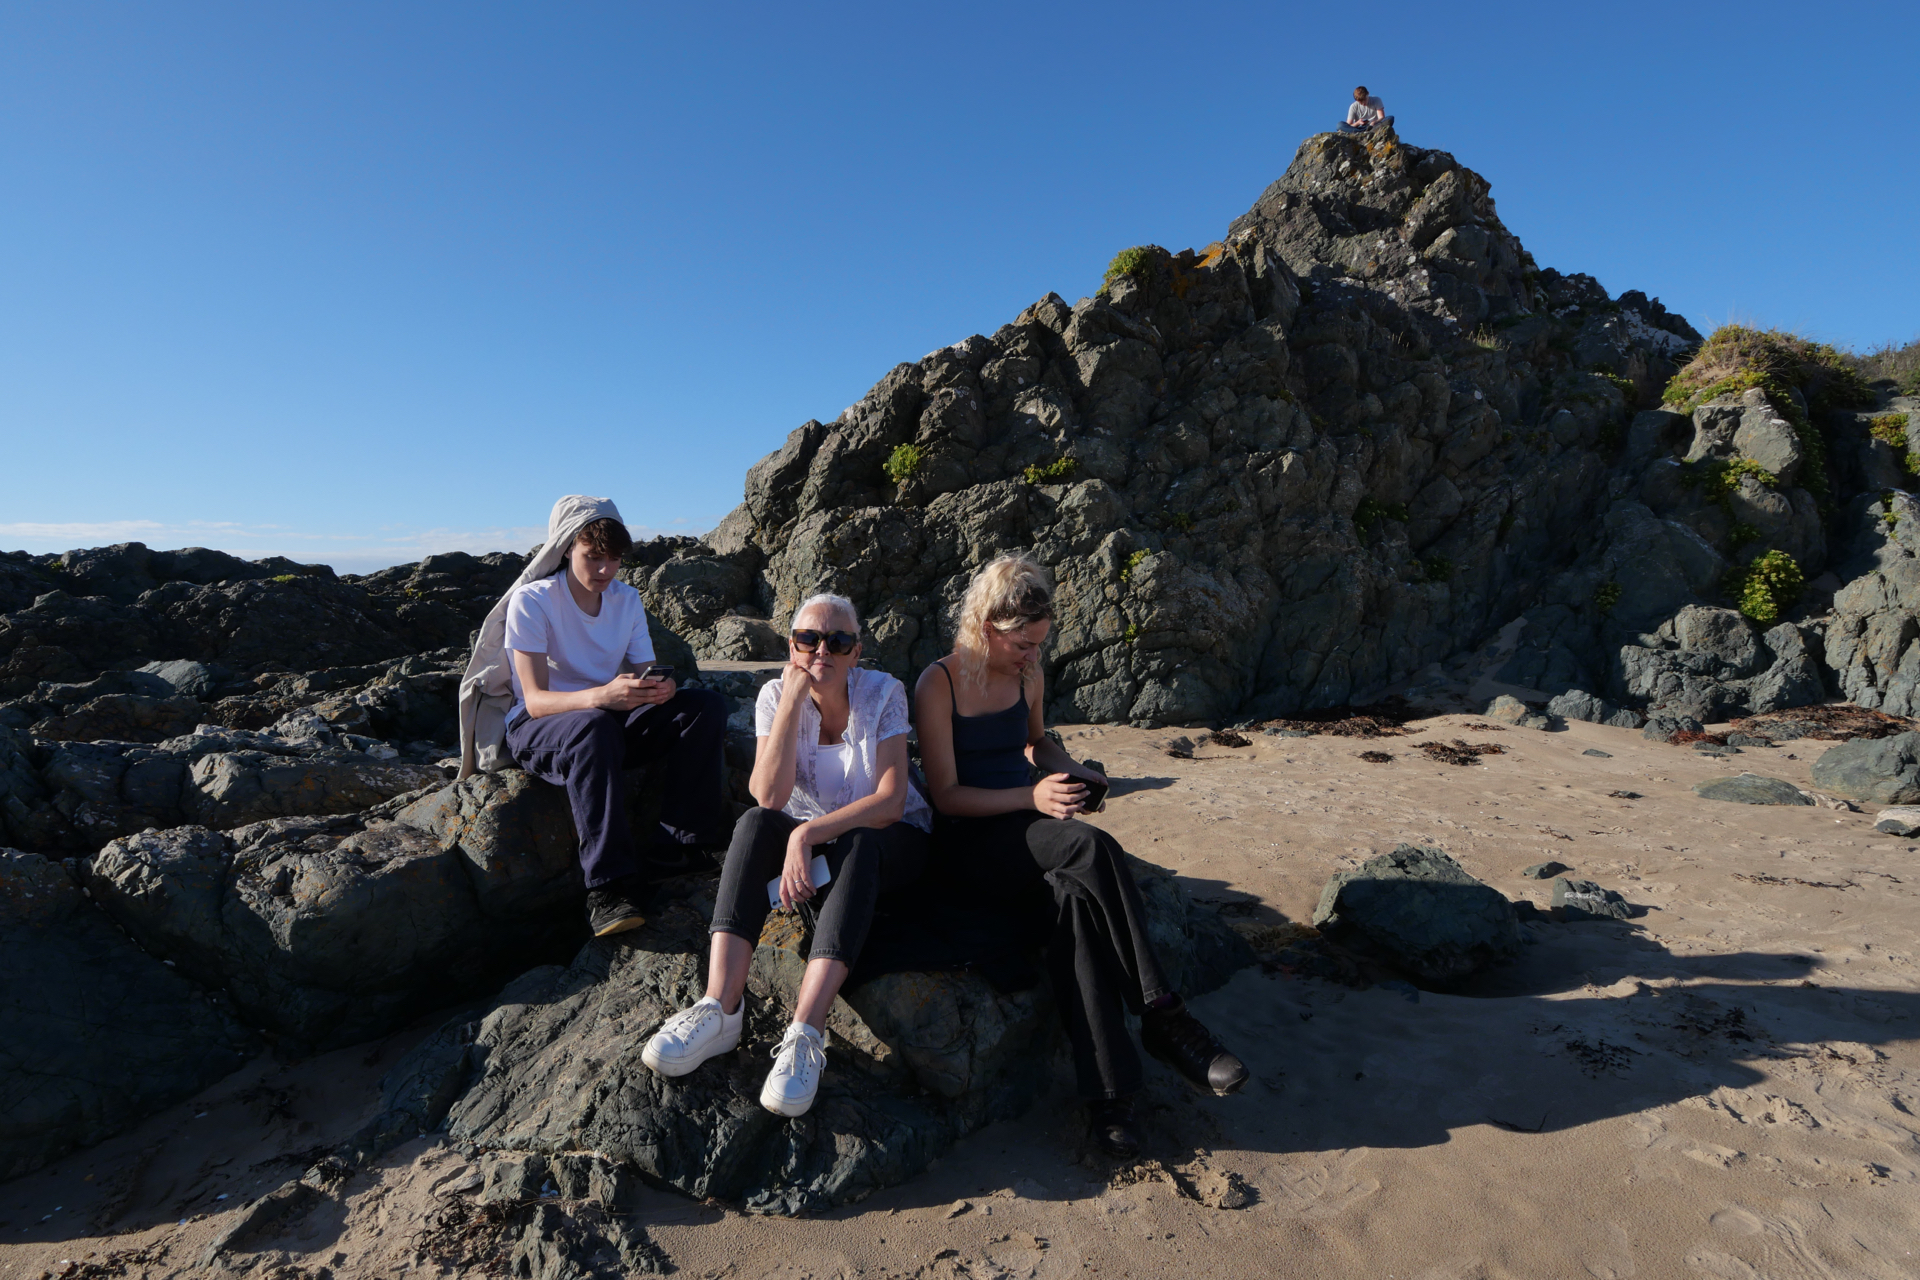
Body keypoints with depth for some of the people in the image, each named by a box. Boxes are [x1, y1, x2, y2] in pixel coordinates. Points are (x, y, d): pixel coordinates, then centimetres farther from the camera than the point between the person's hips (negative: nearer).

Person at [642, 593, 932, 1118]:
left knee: (856, 845, -36)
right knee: (754, 823, -28)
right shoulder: (776, 694, -9)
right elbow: (769, 796, -23)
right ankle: (720, 1007, -35)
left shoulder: (883, 693, -15)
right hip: (810, 834, 2)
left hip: (888, 840, -2)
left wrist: (808, 834, -35)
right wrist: (794, 697, -27)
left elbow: (891, 801, -24)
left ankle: (805, 1035, -42)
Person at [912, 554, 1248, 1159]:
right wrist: (1033, 797, -24)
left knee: (1074, 899, -31)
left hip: (1024, 839, 5)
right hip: (965, 844, -5)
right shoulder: (938, 684, -11)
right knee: (1092, 847, -32)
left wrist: (1072, 770, 4)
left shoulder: (1029, 677, 7)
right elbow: (945, 795, -13)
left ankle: (1109, 1094, -28)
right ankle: (1161, 1017, -24)